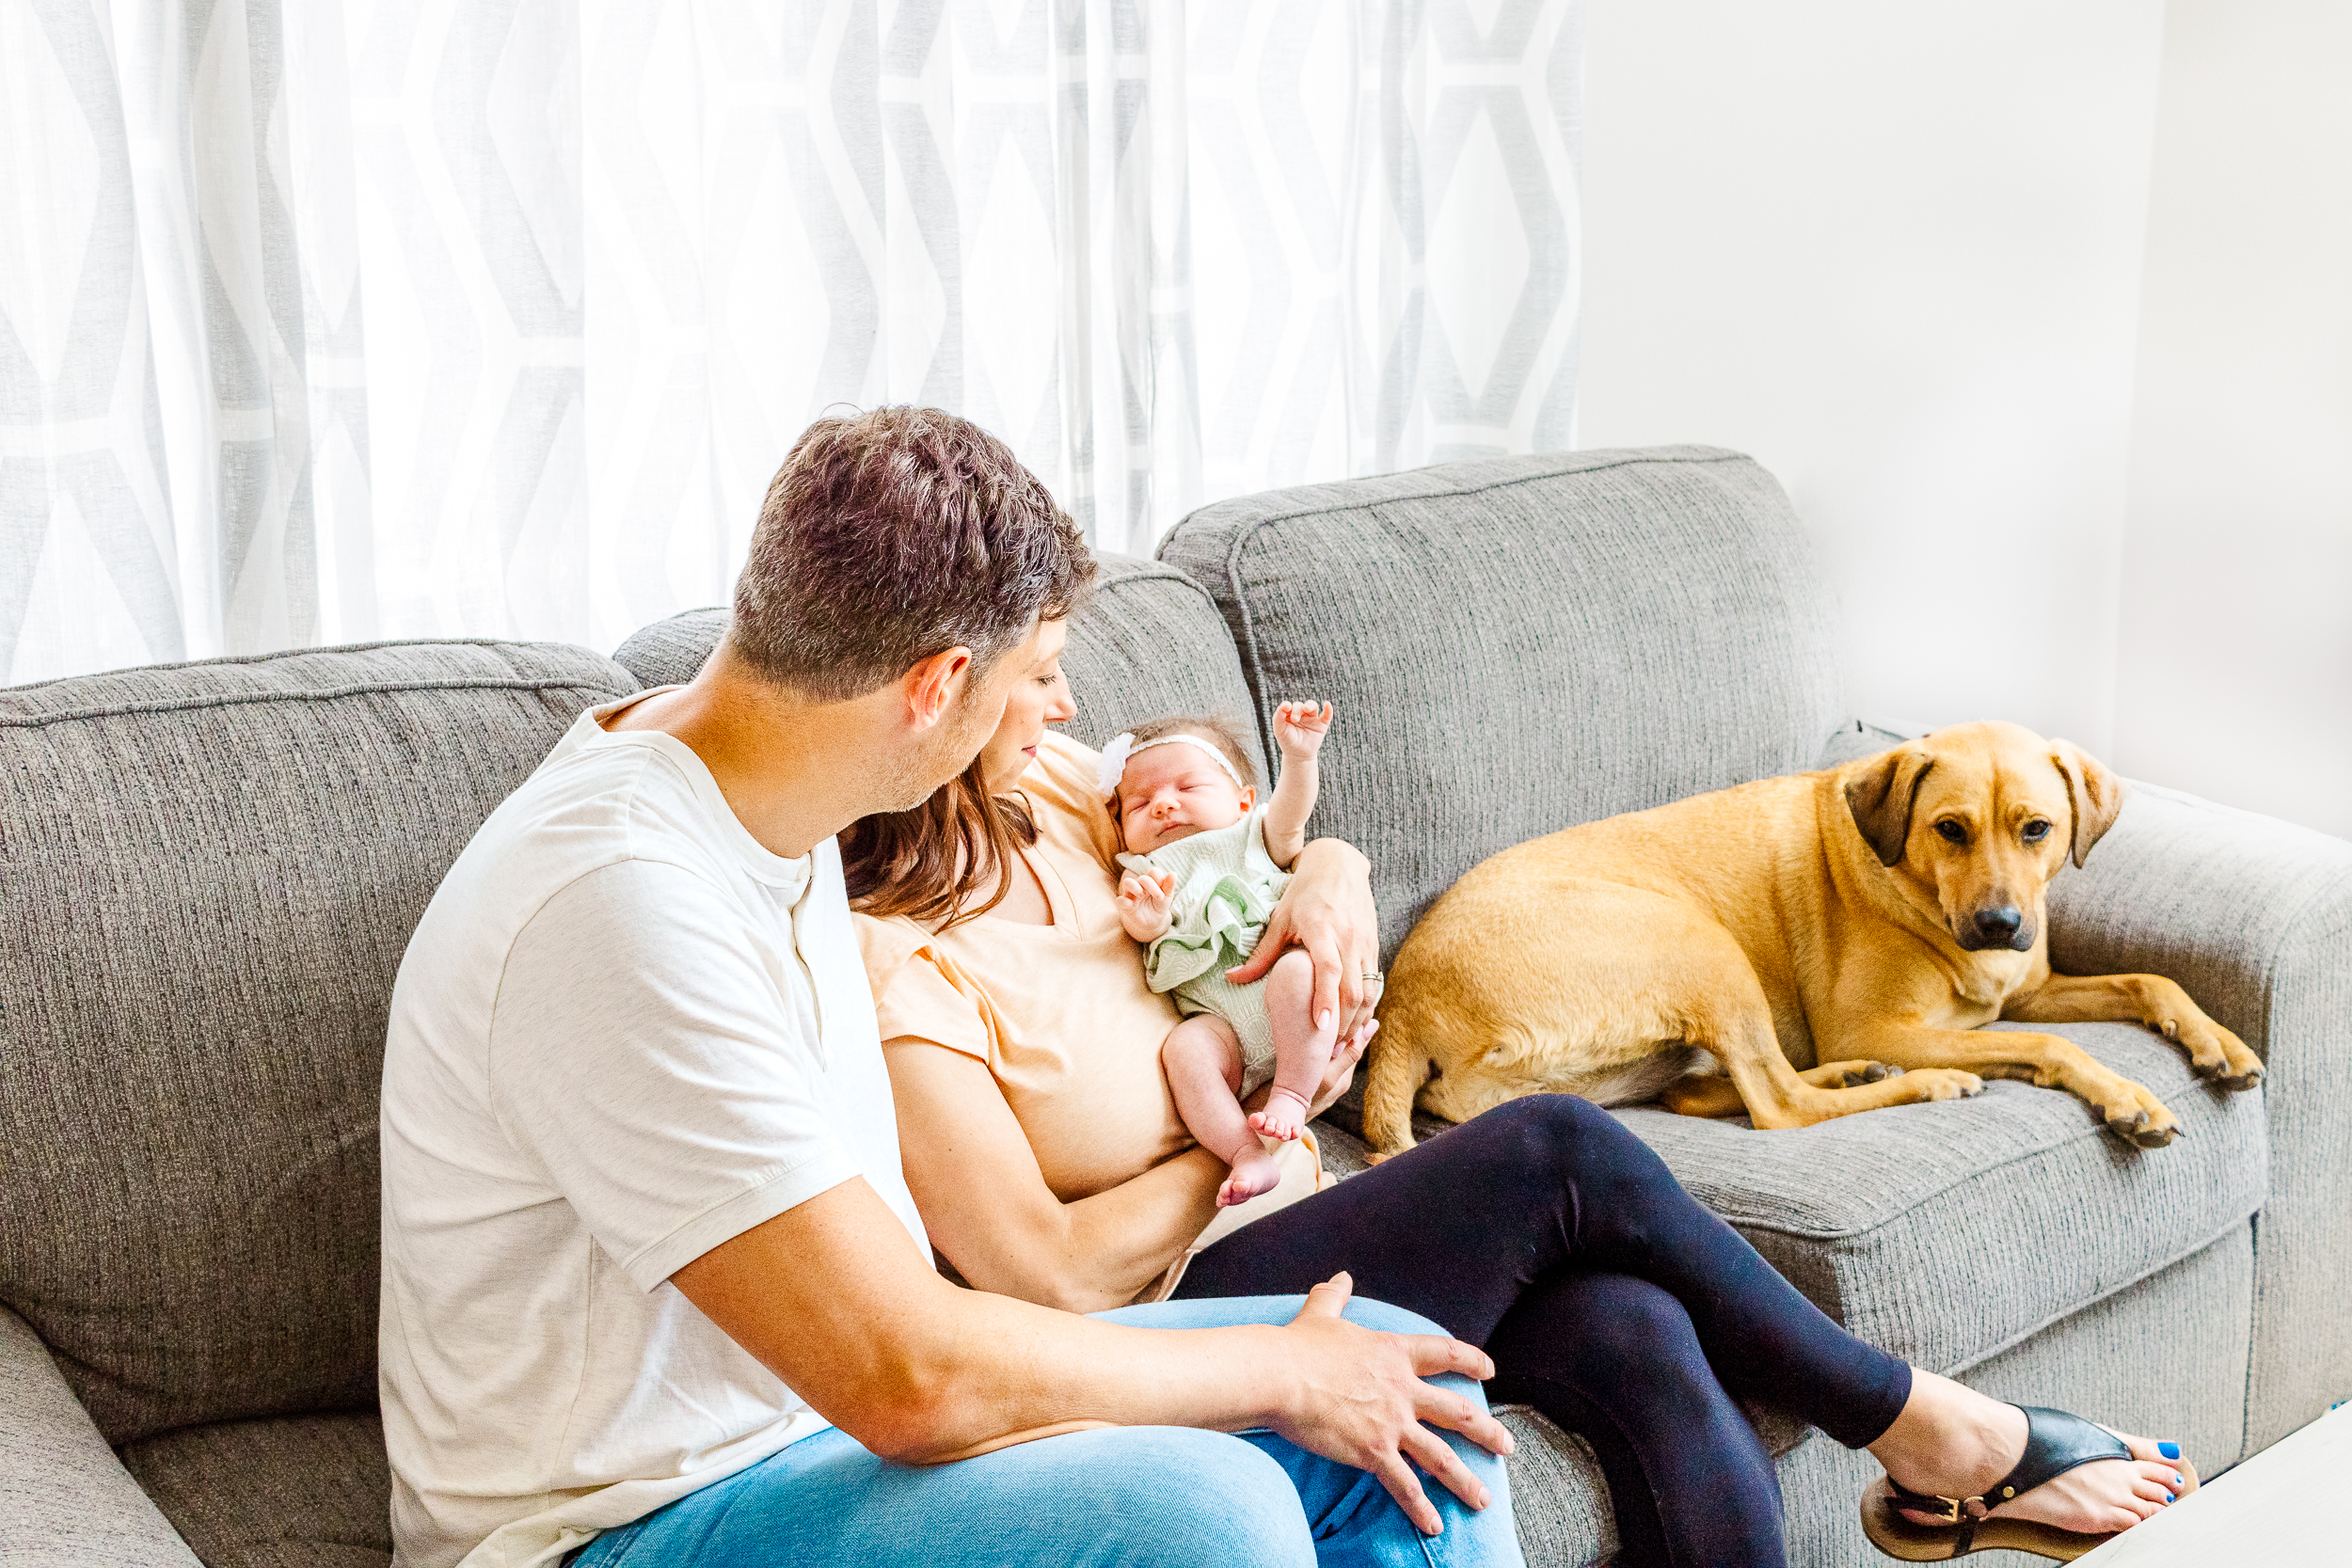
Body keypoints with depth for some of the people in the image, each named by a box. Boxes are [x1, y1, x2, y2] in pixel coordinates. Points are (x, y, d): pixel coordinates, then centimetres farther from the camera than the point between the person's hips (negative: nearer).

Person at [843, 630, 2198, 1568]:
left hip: (1288, 1221, 8)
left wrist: (1329, 882, -5)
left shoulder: (1037, 791, 5)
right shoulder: (885, 965, -19)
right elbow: (1050, 1273, -21)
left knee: (1641, 1339, -21)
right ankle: (1918, 1427, 0)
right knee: (1554, 1150, -22)